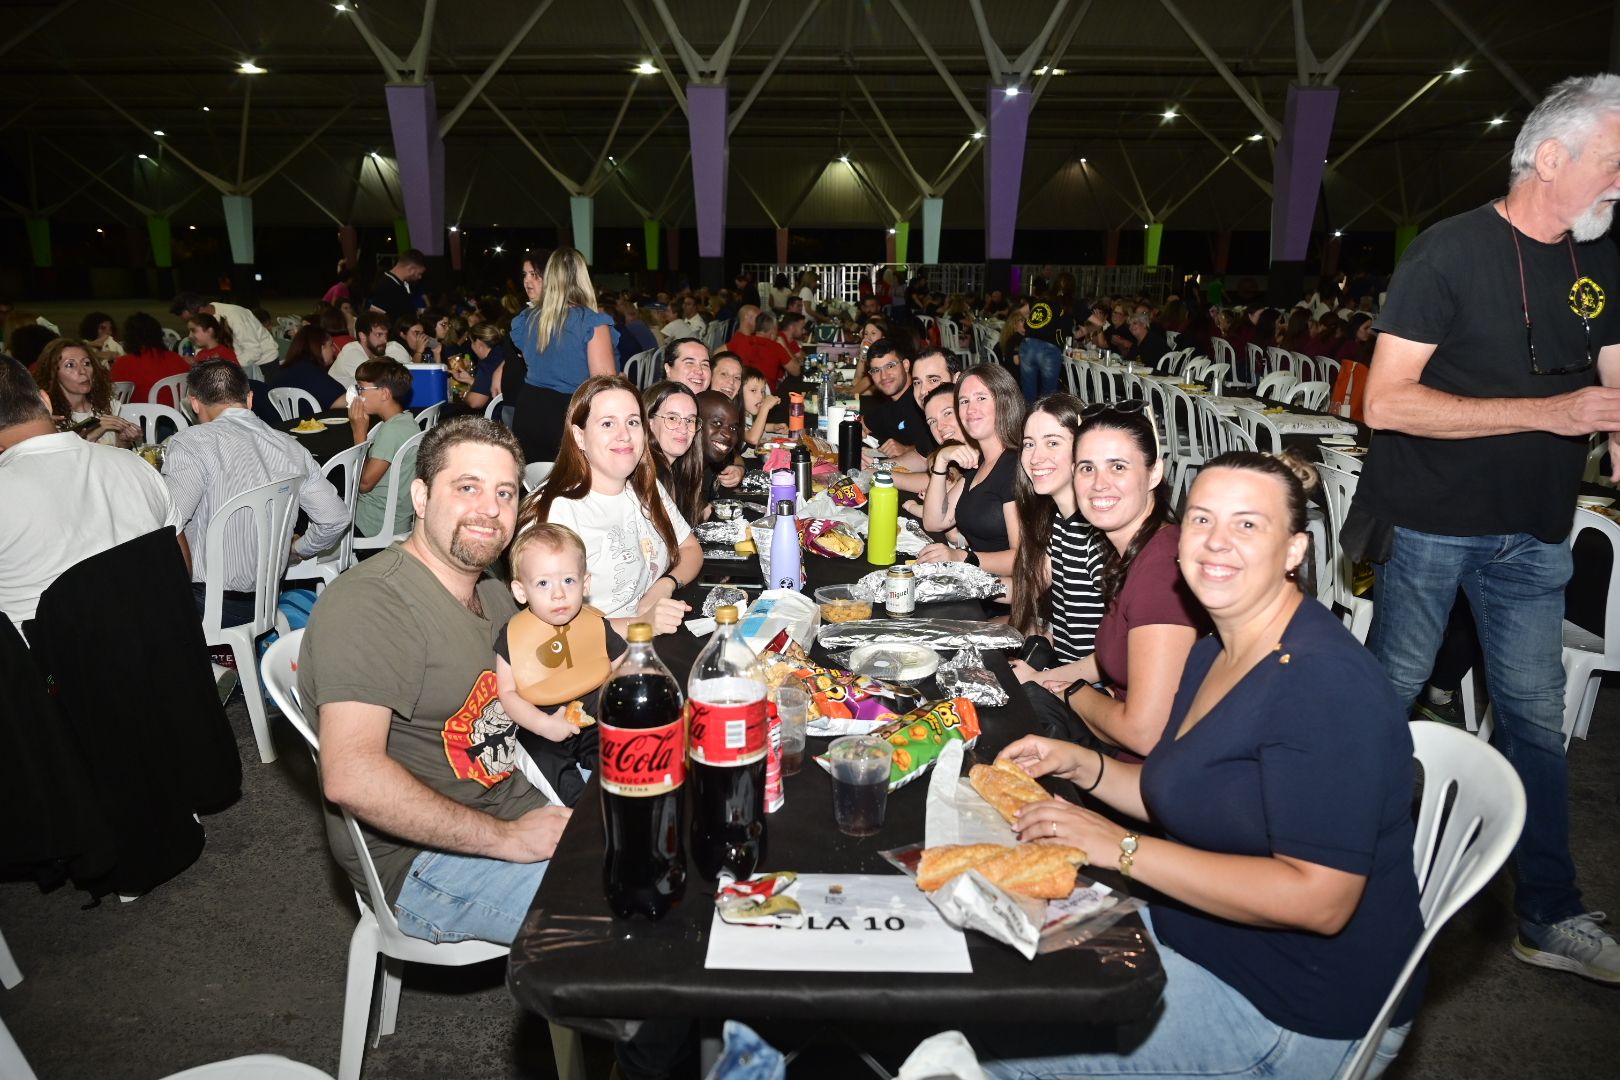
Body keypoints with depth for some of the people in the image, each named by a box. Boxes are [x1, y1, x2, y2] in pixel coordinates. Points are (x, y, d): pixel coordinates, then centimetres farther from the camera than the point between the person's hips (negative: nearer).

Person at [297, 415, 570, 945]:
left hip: (515, 811, 9)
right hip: (419, 861, -9)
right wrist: (507, 838, -24)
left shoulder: (493, 593, 11)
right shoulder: (368, 603, -20)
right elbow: (351, 777, -29)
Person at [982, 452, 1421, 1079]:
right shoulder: (1214, 654, 4)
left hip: (1297, 1018, -9)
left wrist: (1123, 848, -29)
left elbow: (1318, 900, -30)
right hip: (1193, 928, 9)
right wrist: (1081, 766, -1)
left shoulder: (1326, 681, -26)